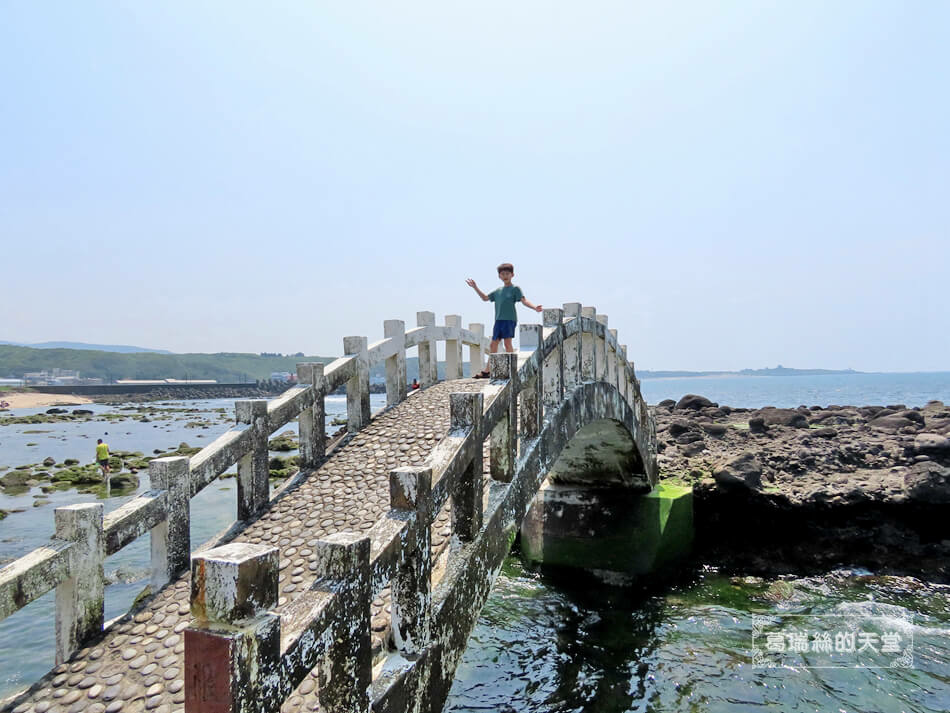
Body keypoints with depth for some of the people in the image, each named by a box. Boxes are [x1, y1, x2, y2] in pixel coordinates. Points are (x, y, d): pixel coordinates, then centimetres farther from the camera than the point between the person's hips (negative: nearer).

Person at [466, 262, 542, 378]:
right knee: (494, 344, 8)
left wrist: (534, 307, -25)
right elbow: (485, 298, 30)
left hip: (509, 319, -6)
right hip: (498, 320, 6)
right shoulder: (498, 291, 19)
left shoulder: (515, 288, 2)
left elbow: (524, 300, -8)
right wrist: (475, 288, 27)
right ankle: (487, 371, 14)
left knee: (507, 342, -12)